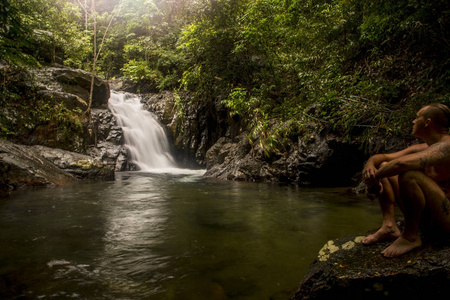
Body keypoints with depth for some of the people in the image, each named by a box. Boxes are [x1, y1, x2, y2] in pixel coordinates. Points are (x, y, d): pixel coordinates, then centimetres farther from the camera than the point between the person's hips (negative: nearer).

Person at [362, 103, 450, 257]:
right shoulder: (420, 148, 10)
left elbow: (403, 163, -37)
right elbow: (381, 157, 11)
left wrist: (374, 177, -22)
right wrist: (369, 165, -13)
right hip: (424, 218, 9)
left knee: (408, 174, -33)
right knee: (384, 166, 8)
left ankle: (411, 236, -18)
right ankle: (389, 226, -5)